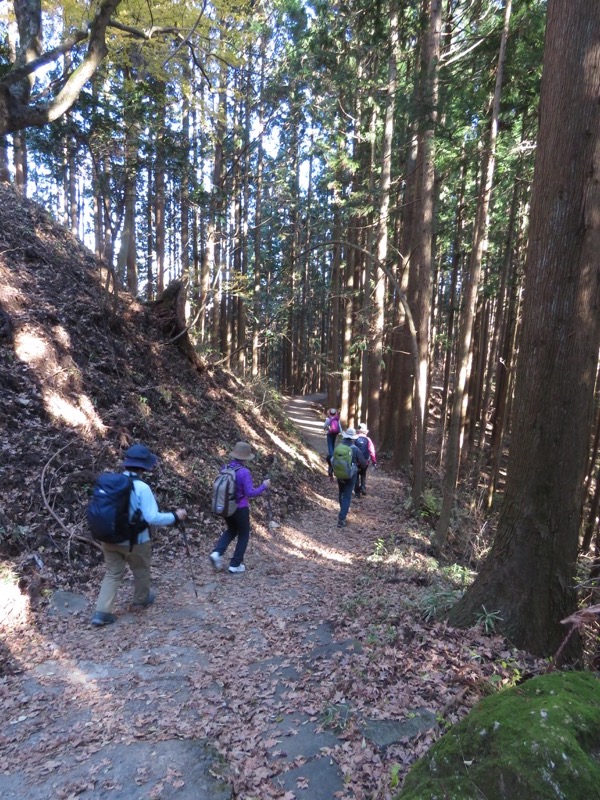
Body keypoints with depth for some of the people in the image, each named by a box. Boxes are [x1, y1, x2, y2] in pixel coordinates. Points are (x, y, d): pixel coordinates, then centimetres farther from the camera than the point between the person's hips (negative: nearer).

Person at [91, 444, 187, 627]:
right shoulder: (142, 488, -25)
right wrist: (175, 516, -14)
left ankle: (101, 613, 12)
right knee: (141, 571, 20)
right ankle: (141, 600, 41)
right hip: (135, 540, -5)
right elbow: (152, 518, -27)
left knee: (112, 573, 17)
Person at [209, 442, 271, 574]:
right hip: (240, 509, -6)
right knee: (243, 535, 15)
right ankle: (235, 565, 18)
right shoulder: (244, 472, -22)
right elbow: (250, 493, -22)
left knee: (231, 531, 27)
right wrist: (264, 486, -8)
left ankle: (217, 553, 8)